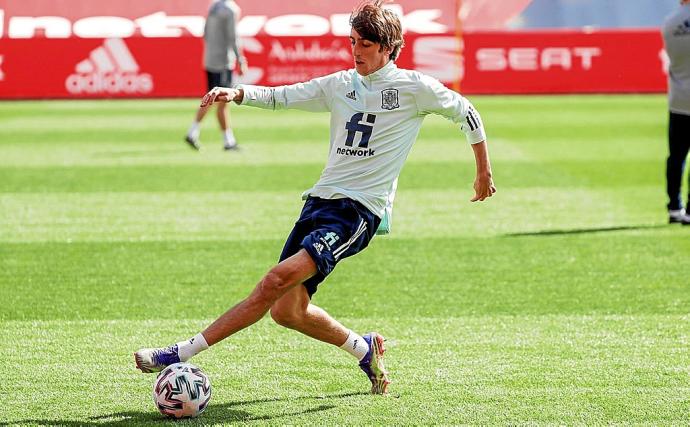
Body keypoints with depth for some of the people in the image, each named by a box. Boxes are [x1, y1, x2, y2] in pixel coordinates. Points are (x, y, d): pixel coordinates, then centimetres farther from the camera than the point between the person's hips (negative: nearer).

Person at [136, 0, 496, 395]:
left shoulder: (414, 87, 0)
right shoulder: (342, 85, 14)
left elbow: (465, 113, 12)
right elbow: (280, 97, 14)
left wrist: (484, 172, 20)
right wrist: (236, 93, -4)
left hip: (360, 210, -7)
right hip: (321, 199, 7)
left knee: (281, 277, -24)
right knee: (286, 310, 0)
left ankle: (182, 354, -28)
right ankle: (364, 348, 27)